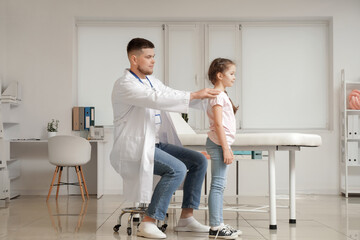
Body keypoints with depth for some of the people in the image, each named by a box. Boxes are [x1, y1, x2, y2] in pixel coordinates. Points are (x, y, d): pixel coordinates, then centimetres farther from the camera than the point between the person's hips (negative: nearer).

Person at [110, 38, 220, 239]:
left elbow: (172, 96, 13)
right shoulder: (125, 85, -14)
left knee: (199, 161, 0)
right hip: (135, 148, -9)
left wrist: (204, 98, -5)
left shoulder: (152, 81, 15)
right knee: (177, 169, -28)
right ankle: (148, 222, -18)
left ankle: (186, 217, 5)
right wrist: (195, 95, -27)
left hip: (156, 144, 9)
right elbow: (157, 100, -27)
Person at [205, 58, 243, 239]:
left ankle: (218, 224, 15)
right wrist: (226, 148, -21)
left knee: (219, 185, 10)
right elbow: (218, 124, -19)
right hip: (218, 143, -11)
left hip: (220, 143, 11)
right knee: (218, 185, -10)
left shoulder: (221, 95, 20)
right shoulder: (218, 95, -12)